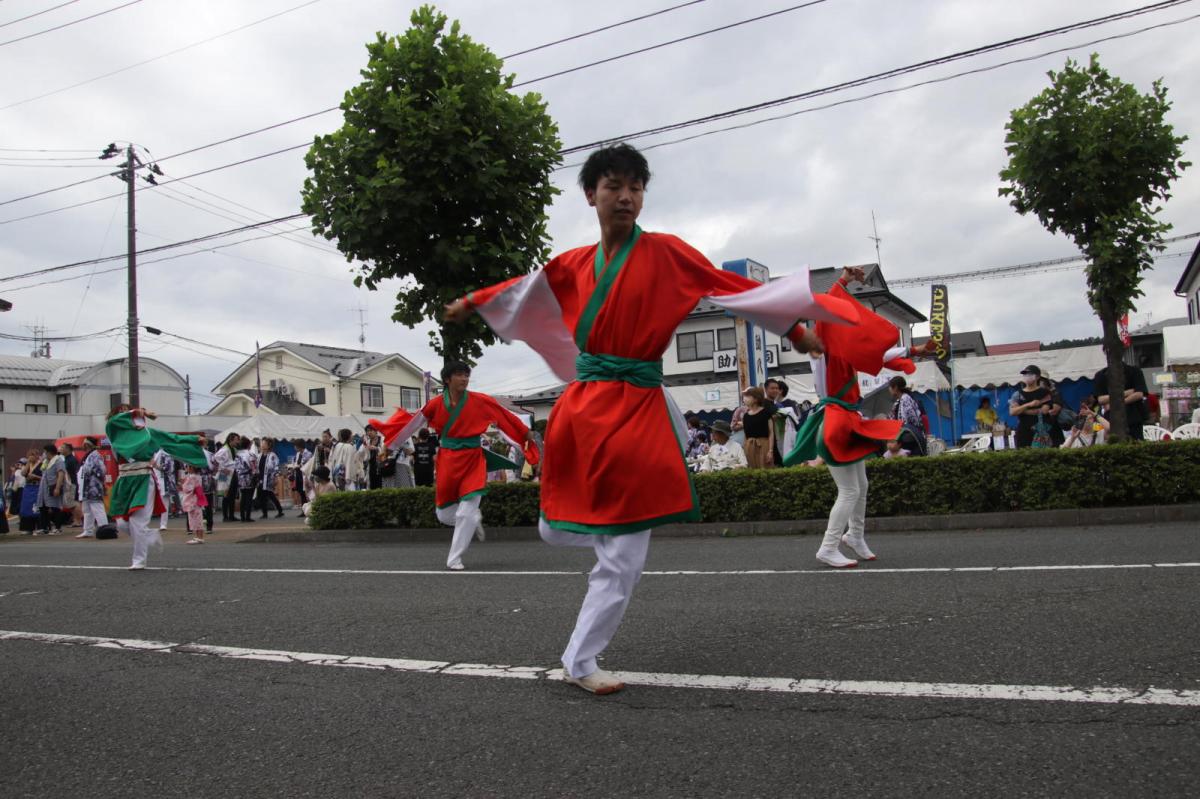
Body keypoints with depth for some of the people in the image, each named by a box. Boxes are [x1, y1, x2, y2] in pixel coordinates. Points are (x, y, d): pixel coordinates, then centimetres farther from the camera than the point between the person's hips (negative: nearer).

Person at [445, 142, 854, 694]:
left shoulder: (664, 252, -1)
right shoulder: (575, 264, 9)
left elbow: (735, 288, -1)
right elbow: (527, 287, 25)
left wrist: (795, 331, -5)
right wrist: (471, 302, 36)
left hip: (636, 410, -4)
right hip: (579, 407, 4)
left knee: (622, 554, -1)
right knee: (556, 530, 11)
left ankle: (580, 662, 14)